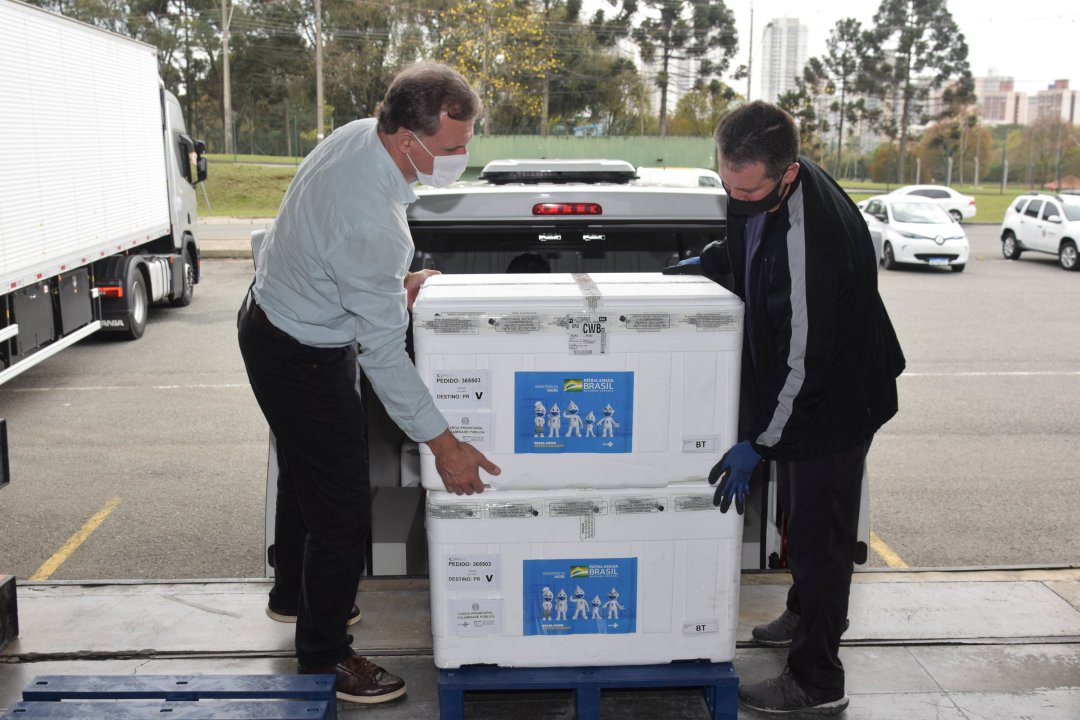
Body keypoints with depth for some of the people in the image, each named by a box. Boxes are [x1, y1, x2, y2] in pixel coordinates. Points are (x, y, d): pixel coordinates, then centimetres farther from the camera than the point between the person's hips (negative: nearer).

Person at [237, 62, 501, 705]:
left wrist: (396, 281, 1)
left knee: (305, 474, 27)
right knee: (343, 507, 0)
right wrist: (443, 444, -25)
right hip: (304, 357, -10)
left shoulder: (362, 134, -10)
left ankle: (293, 595, 50)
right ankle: (324, 654, 20)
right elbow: (383, 352, -31)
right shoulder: (370, 221, -38)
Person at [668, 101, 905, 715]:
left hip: (835, 403, -9)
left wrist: (759, 444, -24)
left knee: (819, 532, 2)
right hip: (800, 389, 9)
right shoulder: (758, 190, -6)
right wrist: (712, 259, 0)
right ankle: (805, 613, 48)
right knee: (804, 518, 26)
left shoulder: (810, 237, -35)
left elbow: (805, 356, -30)